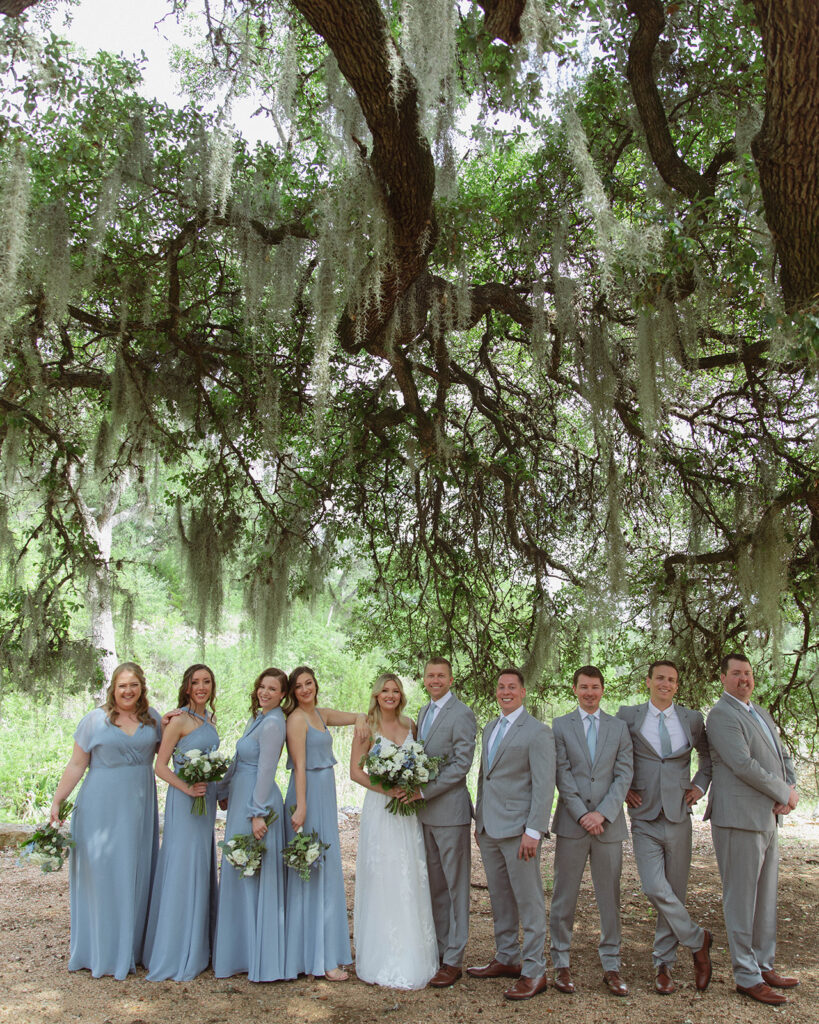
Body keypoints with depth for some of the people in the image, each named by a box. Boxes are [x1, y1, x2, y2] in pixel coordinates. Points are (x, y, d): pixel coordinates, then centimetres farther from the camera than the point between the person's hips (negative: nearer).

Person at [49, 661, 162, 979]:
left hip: (140, 807, 3)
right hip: (102, 807, -3)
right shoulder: (95, 720, -3)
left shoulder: (153, 719, 7)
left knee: (136, 874, 9)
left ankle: (132, 947, 22)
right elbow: (76, 765, -1)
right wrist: (56, 802, -6)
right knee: (101, 873, 1)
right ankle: (102, 951, 14)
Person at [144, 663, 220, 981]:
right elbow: (160, 766, -14)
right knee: (183, 869, -4)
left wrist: (218, 791, 12)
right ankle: (176, 955, 7)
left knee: (202, 869, 14)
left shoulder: (209, 719, 11)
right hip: (185, 800, -8)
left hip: (206, 799, 8)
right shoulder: (179, 720, -12)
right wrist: (187, 788, -23)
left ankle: (198, 947, 26)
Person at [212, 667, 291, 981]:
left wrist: (258, 814, -21)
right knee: (239, 874, 16)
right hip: (241, 800, 10)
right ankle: (241, 951, 28)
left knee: (255, 877, -2)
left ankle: (260, 960, 9)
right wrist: (221, 788, 24)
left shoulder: (273, 724, -16)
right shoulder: (257, 719, 13)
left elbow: (266, 771, -19)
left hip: (257, 803, -10)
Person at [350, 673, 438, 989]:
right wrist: (385, 788, -17)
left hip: (407, 810, 4)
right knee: (381, 881, -2)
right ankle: (382, 960, 9)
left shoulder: (410, 725, 9)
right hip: (379, 809, -4)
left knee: (411, 880, 6)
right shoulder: (368, 726, -3)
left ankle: (411, 958, 18)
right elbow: (355, 770, -6)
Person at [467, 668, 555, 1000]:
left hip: (518, 829, -7)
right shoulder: (490, 728, 14)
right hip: (489, 829, 7)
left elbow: (544, 785, -14)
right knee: (499, 898, 16)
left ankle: (534, 972, 11)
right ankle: (506, 959, 30)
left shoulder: (537, 732, -10)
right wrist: (479, 820, 18)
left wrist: (533, 831, -18)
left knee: (528, 900, 1)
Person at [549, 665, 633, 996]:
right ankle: (561, 963, 16)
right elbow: (562, 774, -3)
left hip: (608, 821, 1)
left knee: (609, 896, 7)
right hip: (571, 821, -1)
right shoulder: (560, 726, 3)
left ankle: (611, 966, 18)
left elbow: (624, 774, 1)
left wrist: (603, 813, -10)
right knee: (564, 895, 5)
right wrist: (582, 814, -12)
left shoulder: (619, 727, 8)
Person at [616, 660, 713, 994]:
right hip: (644, 818, -2)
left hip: (678, 816, 2)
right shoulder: (628, 716, 1)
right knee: (655, 889, -13)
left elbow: (709, 754, 22)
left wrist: (700, 785, 9)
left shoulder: (692, 719, 6)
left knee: (675, 892, 6)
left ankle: (664, 964, 22)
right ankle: (697, 939, 11)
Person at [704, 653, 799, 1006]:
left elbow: (783, 756, 19)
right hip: (739, 818, -9)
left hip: (767, 818, 9)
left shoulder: (761, 713, 18)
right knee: (741, 899, 0)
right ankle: (747, 977, 8)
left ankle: (764, 966, 26)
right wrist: (784, 793, -9)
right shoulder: (721, 715, -12)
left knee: (765, 898, 15)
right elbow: (743, 765, -19)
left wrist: (789, 792, 0)